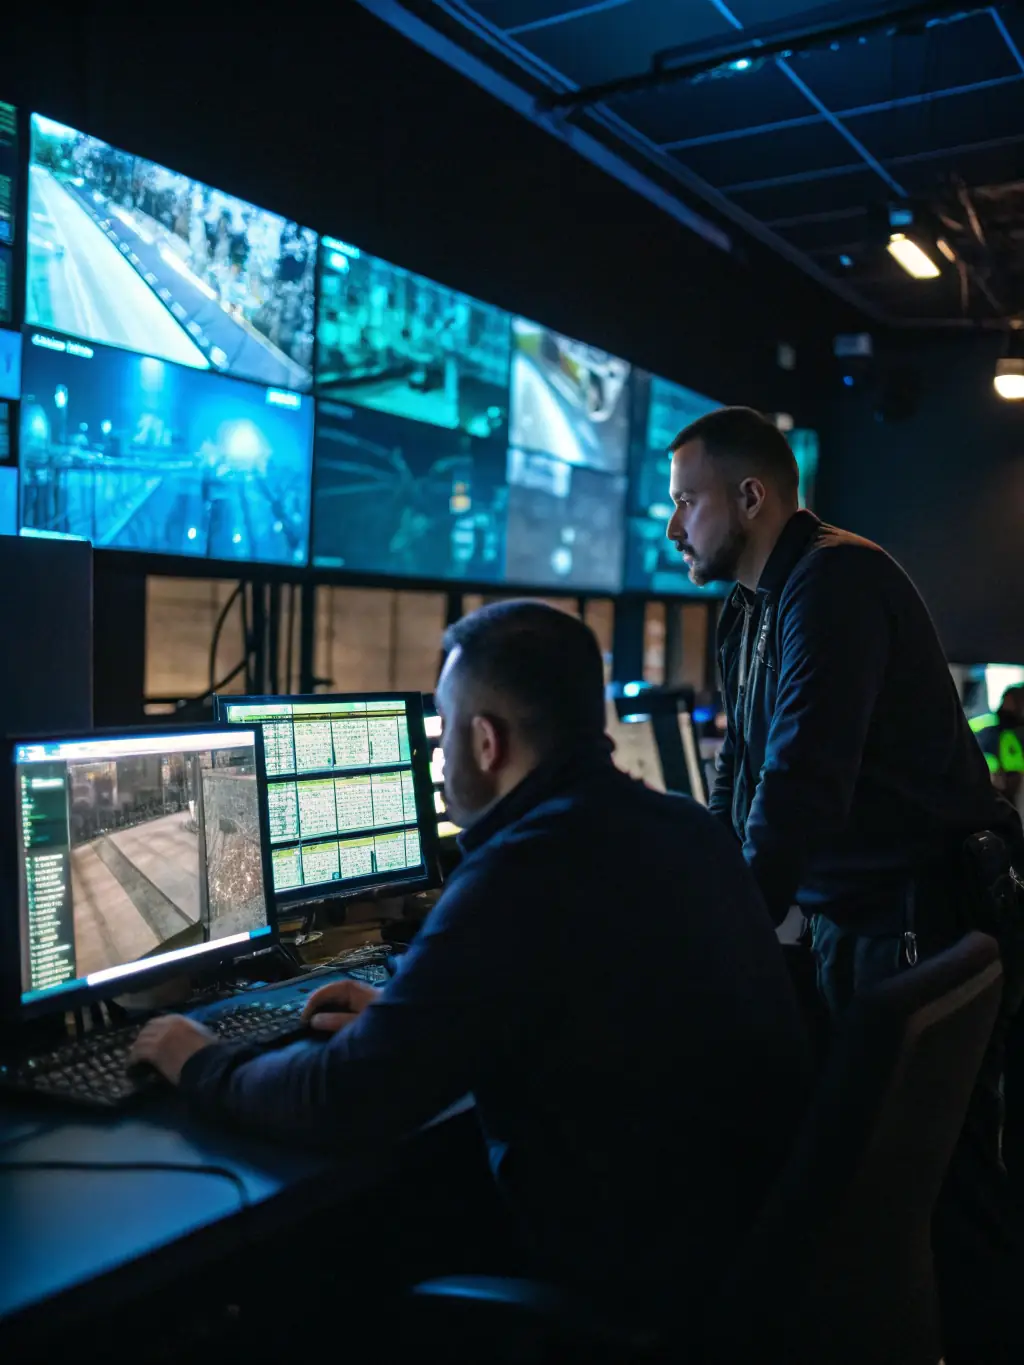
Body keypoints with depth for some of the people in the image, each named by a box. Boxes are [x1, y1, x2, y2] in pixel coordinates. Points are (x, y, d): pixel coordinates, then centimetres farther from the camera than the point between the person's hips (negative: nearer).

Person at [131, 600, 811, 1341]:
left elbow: (346, 1102, -19)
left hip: (640, 1279, -7)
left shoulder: (525, 872, -25)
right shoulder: (689, 827, 1)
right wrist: (403, 1014, 18)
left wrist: (203, 1065, 0)